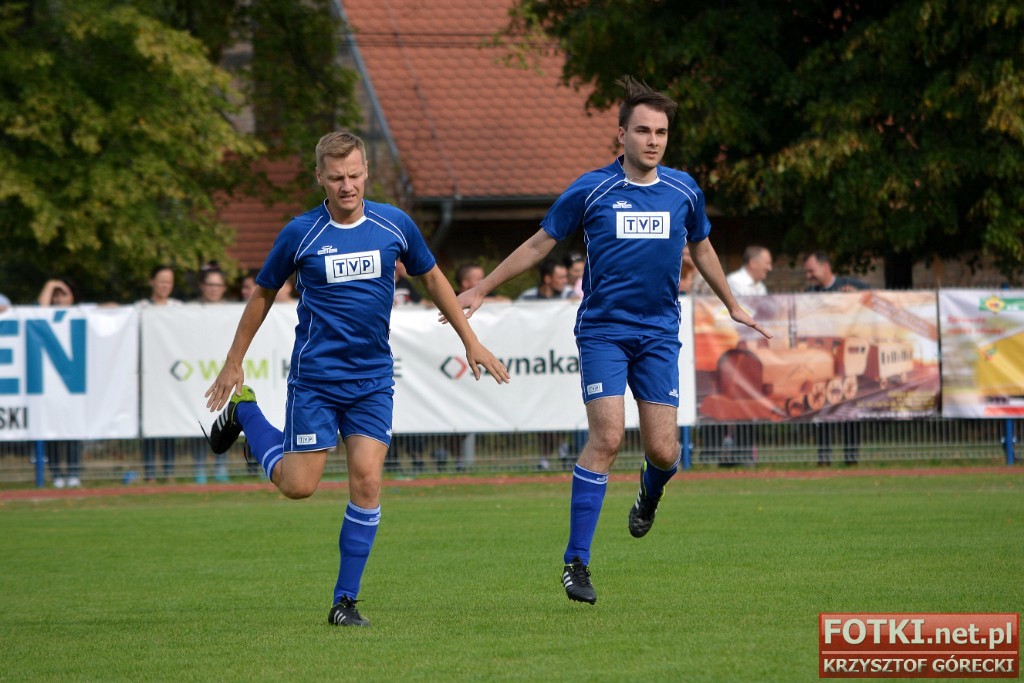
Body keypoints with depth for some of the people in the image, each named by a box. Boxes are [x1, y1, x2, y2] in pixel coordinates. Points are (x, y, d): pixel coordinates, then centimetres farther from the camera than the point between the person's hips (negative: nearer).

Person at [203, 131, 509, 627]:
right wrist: (233, 364, 10)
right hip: (315, 377, -2)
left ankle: (345, 601, 3)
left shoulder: (394, 224, -2)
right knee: (299, 485, -2)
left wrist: (470, 341, 14)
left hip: (373, 379, 2)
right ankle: (243, 410, 25)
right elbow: (263, 293, 6)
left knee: (366, 482, -7)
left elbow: (431, 278, 14)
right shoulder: (300, 234, -7)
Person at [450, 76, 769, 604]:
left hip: (659, 334, 3)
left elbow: (701, 248, 22)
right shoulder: (591, 191, -4)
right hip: (603, 330, -3)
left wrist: (732, 306, 32)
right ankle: (576, 562, -12)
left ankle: (650, 492, 35)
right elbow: (539, 244, 6)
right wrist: (480, 291, 8)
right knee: (607, 438, -17)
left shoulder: (683, 192, 4)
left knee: (664, 450, -4)